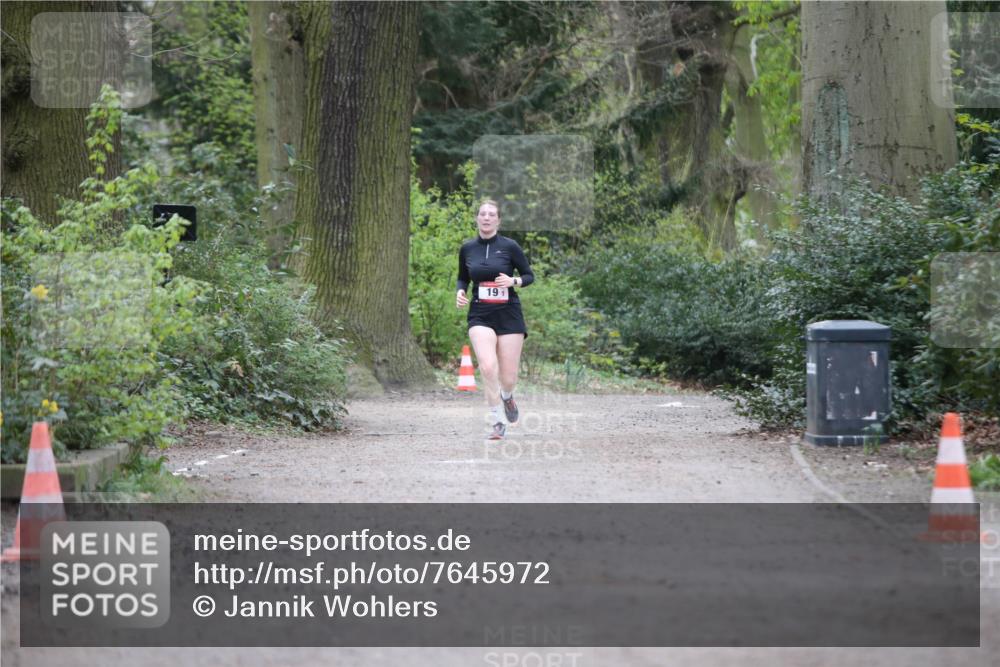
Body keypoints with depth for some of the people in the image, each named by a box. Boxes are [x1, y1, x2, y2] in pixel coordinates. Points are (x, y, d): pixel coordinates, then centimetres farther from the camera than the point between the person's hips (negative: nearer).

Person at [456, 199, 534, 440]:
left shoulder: (509, 246, -3)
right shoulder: (467, 249, 5)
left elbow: (529, 276, 5)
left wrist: (513, 281, -15)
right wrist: (460, 292, -1)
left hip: (509, 314, -1)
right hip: (480, 316, 1)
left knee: (508, 378, 0)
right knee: (488, 367, -22)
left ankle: (507, 396, 38)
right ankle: (497, 420, -9)